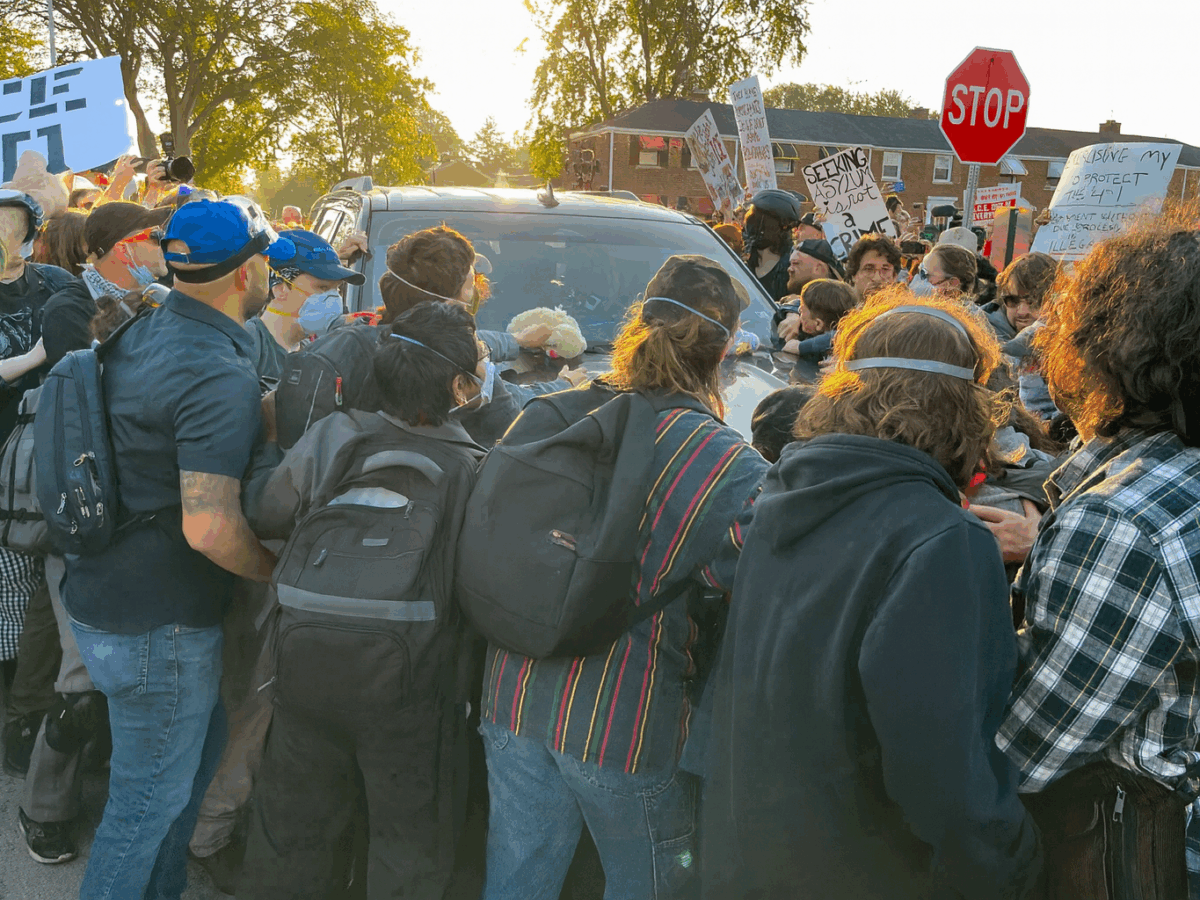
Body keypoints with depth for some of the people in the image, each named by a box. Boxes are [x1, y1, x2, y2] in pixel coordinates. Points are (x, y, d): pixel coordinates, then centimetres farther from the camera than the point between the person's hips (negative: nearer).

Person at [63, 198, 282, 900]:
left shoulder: (142, 334, 5)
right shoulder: (221, 376, -25)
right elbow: (210, 528, -33)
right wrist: (286, 572, -15)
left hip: (105, 593, 10)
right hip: (157, 625, -10)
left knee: (202, 741, 26)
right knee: (152, 797, 6)